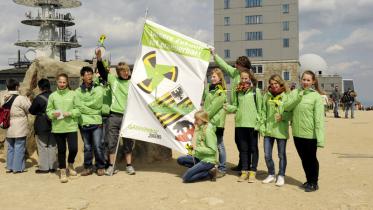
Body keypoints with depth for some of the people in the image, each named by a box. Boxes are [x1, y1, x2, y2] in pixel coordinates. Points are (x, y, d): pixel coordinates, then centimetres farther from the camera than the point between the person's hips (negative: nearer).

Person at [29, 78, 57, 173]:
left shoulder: (39, 98, -14)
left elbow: (31, 111, -5)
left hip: (42, 126, -4)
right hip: (54, 125, 4)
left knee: (43, 146, 5)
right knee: (52, 146, 12)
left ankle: (44, 168, 7)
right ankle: (53, 167, 17)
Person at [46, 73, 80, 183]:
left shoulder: (73, 94, 0)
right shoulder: (53, 96, 4)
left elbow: (78, 109, 0)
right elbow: (48, 110, 7)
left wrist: (70, 113, -15)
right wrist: (53, 114, -14)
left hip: (71, 126, -1)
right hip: (57, 128, 1)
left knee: (73, 148, -5)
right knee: (61, 150, 8)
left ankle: (70, 165, 25)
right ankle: (62, 171, 22)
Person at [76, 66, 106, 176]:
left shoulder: (98, 89, 6)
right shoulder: (78, 91, 8)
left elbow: (97, 104, -6)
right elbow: (79, 107, -4)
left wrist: (84, 104, -2)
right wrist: (93, 111, -8)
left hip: (96, 122, -1)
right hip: (83, 122, 1)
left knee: (98, 146, -4)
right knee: (87, 147, 8)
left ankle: (100, 167, 11)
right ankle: (88, 167, 20)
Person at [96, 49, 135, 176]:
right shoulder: (113, 79, 6)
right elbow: (102, 72, 7)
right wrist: (99, 59, -6)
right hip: (114, 116, 1)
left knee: (128, 143, 8)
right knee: (112, 142, 5)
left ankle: (129, 166, 19)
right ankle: (111, 166, 16)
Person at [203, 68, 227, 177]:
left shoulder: (222, 92, -7)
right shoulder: (208, 88, 15)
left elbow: (214, 106, -13)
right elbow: (204, 102, 19)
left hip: (217, 121, -6)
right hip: (207, 121, 7)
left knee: (219, 145, 1)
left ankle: (222, 168, 10)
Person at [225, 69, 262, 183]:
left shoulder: (256, 91, -2)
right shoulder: (238, 92, 11)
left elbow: (260, 109, -3)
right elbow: (236, 107, 12)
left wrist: (259, 123, -9)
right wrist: (227, 107, -8)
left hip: (252, 124, -4)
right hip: (240, 124, 4)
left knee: (253, 148, 6)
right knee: (243, 148, 10)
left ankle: (252, 171, 13)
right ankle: (244, 171, 18)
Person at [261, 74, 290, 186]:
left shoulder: (286, 96, -5)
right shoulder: (267, 96, 7)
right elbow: (264, 112, 8)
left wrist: (283, 116, -23)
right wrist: (262, 126, 3)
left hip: (281, 130, -3)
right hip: (268, 129, 4)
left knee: (281, 155, 9)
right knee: (267, 155, 7)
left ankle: (281, 176, 24)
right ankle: (271, 174, 27)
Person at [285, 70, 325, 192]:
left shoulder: (316, 96, -10)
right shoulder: (295, 93, 4)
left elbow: (319, 118, -13)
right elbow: (287, 107, -6)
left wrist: (320, 137, -18)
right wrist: (299, 95, -17)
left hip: (310, 134, -4)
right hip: (297, 133, 5)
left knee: (311, 159, 8)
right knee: (304, 159, 17)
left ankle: (314, 183, 25)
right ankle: (309, 180, 34)